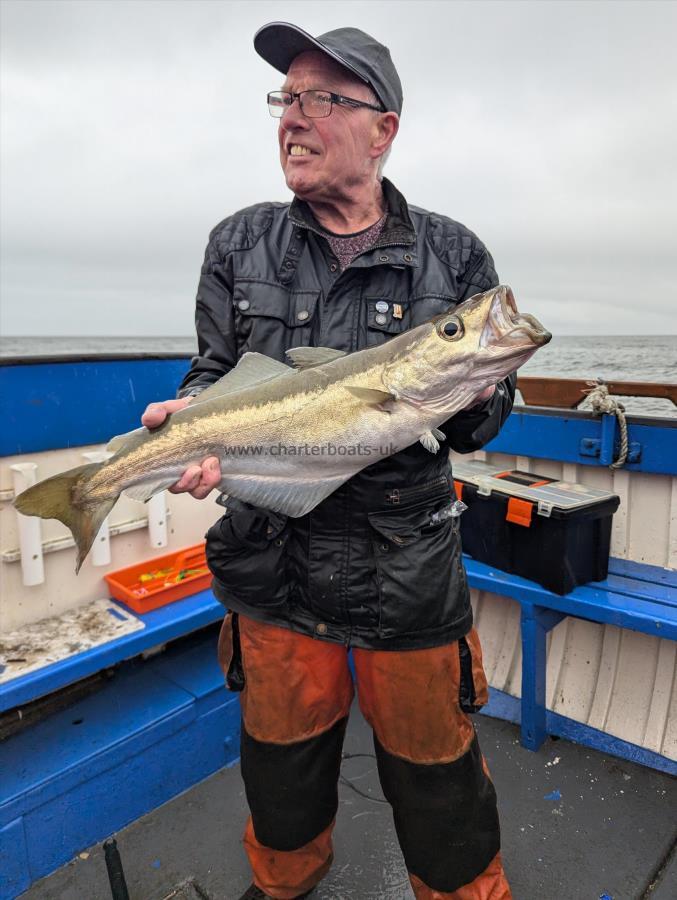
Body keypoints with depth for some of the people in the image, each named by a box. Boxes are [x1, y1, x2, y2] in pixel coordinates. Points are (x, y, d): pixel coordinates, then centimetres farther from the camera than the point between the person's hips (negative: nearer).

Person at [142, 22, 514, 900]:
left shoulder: (454, 256, -1)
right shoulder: (240, 244, 3)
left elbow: (486, 421, 5)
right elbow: (213, 374, 7)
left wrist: (474, 398, -18)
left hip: (412, 578, -1)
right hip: (273, 571, 2)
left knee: (436, 778, 16)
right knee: (281, 764, 24)